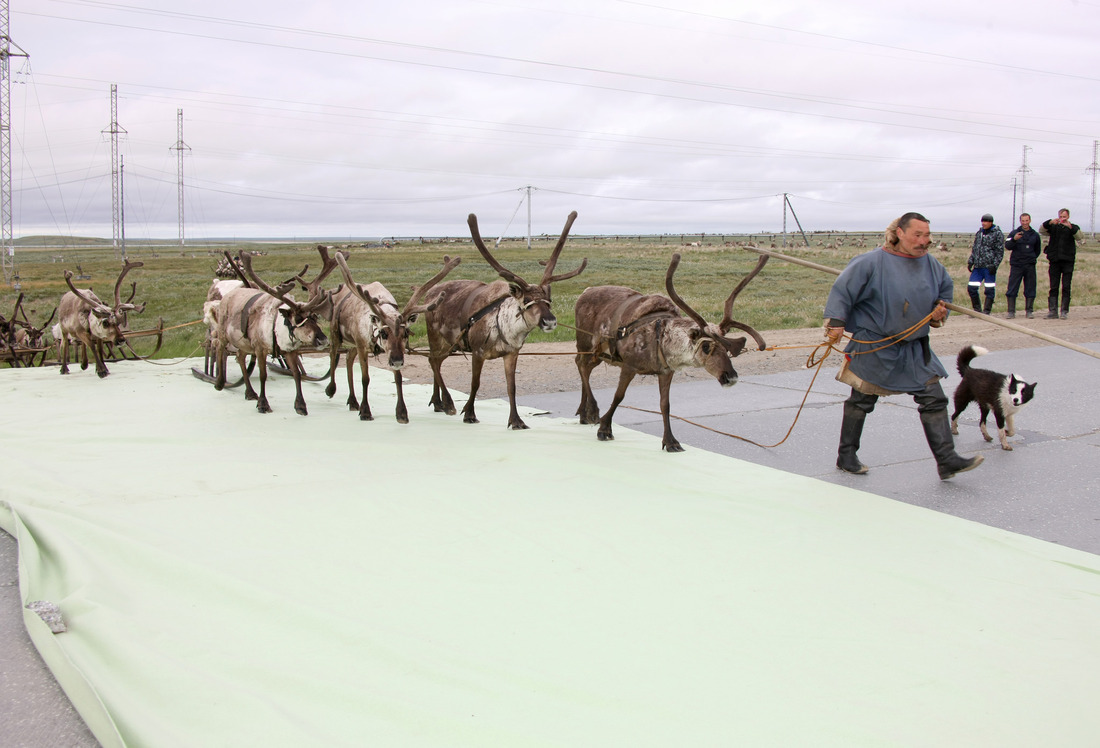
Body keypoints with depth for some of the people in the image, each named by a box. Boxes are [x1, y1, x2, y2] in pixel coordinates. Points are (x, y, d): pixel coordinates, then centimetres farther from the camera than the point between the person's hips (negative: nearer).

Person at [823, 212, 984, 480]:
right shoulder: (873, 262, -14)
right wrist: (835, 323, -16)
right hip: (874, 346, -5)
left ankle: (947, 460, 3)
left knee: (934, 399, -2)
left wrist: (939, 312, -1)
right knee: (861, 401, 7)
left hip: (915, 349, 5)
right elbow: (843, 291, -11)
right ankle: (846, 456, 22)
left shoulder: (931, 265, 4)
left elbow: (944, 294, 19)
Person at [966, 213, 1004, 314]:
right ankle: (977, 310, 14)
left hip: (989, 267, -5)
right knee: (972, 288, 1)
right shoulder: (979, 232, 16)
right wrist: (970, 261, 11)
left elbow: (1000, 252, -5)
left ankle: (987, 311, 6)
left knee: (989, 290, -1)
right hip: (977, 266, 6)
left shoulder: (997, 234, -1)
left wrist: (995, 265, -13)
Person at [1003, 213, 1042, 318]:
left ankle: (1029, 311, 11)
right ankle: (1011, 311, -2)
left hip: (1030, 266, 2)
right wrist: (1014, 239, -29)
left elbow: (1037, 249, 25)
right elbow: (1007, 246, -13)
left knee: (1030, 289, 4)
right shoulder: (1014, 233, 2)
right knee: (1012, 289, -5)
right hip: (1016, 265, -2)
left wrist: (1033, 258, 12)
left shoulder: (1035, 235, 11)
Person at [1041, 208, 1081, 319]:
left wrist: (1070, 227, -26)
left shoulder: (1073, 228, 9)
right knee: (1053, 288, 1)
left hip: (1068, 261, -1)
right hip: (1054, 260, 2)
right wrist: (1049, 222, -21)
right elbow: (1042, 231, -2)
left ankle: (1065, 311, 0)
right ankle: (1053, 311, 2)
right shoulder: (1054, 227, 13)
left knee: (1066, 287, -3)